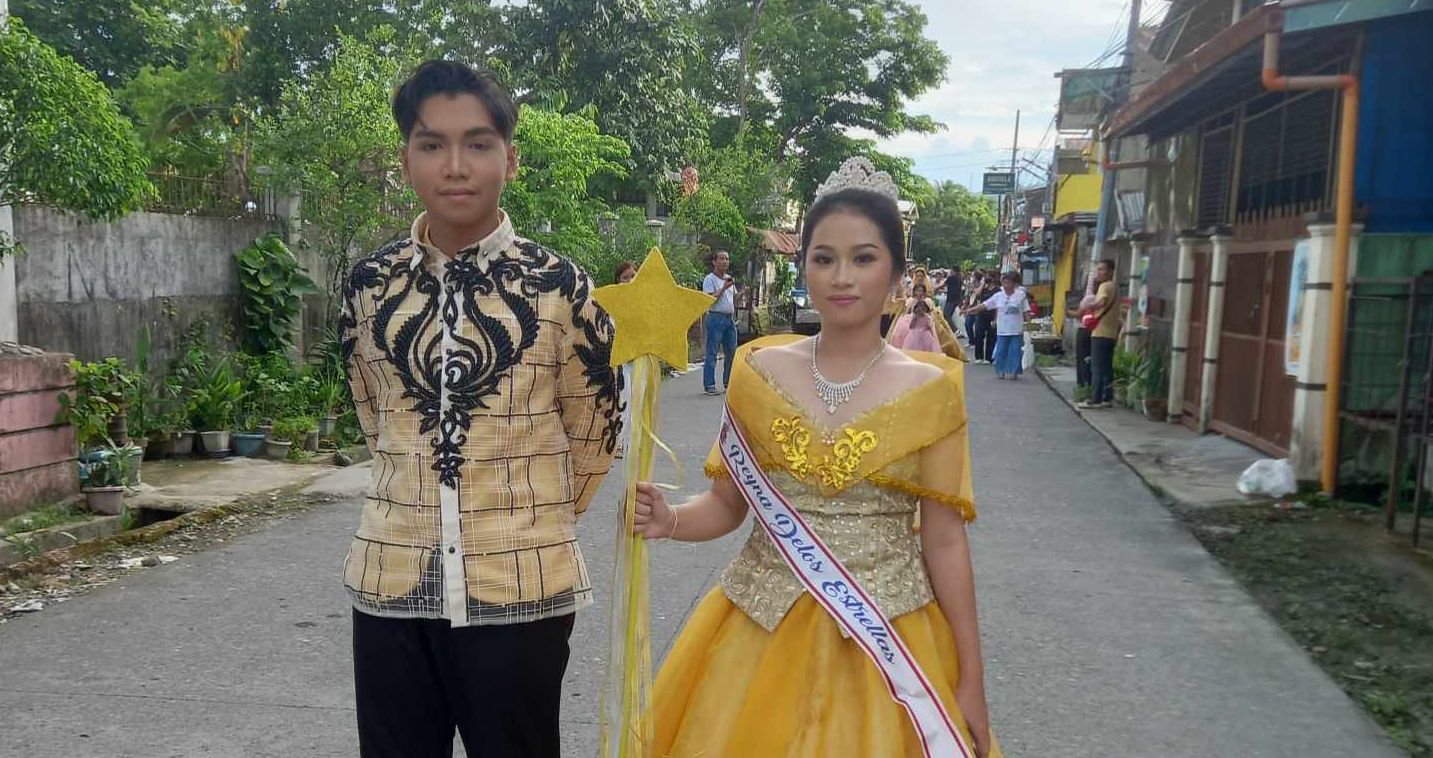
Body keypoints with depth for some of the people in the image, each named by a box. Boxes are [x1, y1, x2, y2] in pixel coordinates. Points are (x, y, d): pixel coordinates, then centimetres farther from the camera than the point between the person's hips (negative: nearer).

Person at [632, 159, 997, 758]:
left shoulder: (929, 390, -7)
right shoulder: (759, 370, -2)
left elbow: (945, 540, -4)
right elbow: (726, 505, 4)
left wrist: (971, 681, -2)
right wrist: (670, 522, -17)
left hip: (888, 636, -1)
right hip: (762, 627, 2)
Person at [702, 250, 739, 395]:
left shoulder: (729, 279, 18)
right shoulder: (710, 279, -5)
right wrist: (723, 288, -18)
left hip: (730, 318, 8)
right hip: (716, 318, -7)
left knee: (731, 352, 8)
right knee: (712, 353, -6)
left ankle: (729, 383, 17)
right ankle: (709, 385, -4)